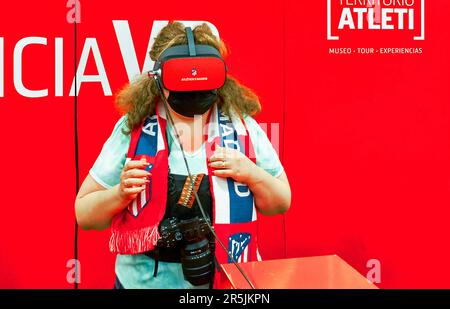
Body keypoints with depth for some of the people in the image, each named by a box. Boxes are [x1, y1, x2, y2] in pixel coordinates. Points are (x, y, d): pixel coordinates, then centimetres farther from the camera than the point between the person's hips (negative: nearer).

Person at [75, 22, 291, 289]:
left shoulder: (243, 127, -7)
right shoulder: (133, 129, -10)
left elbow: (282, 204, 1)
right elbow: (85, 215, -4)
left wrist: (252, 174, -17)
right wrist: (121, 194, -23)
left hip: (230, 279, 1)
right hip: (146, 280, 0)